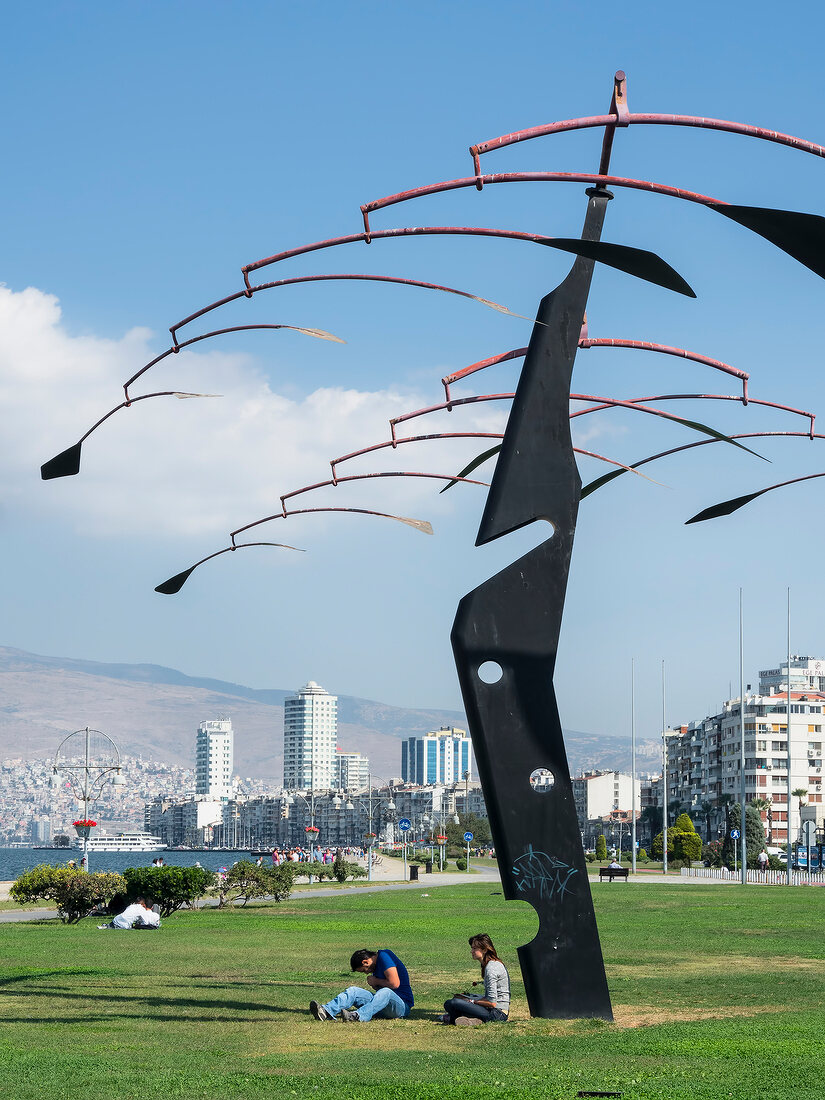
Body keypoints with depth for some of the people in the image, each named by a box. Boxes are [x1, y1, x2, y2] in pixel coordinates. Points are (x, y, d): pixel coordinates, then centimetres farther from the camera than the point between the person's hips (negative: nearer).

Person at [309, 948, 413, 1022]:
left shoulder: (384, 956, -10)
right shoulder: (377, 963, 17)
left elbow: (394, 984, -19)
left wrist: (376, 981, -5)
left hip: (402, 1006, -8)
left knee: (386, 992, -40)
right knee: (353, 990, -8)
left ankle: (357, 1016, -61)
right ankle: (326, 1011, -32)